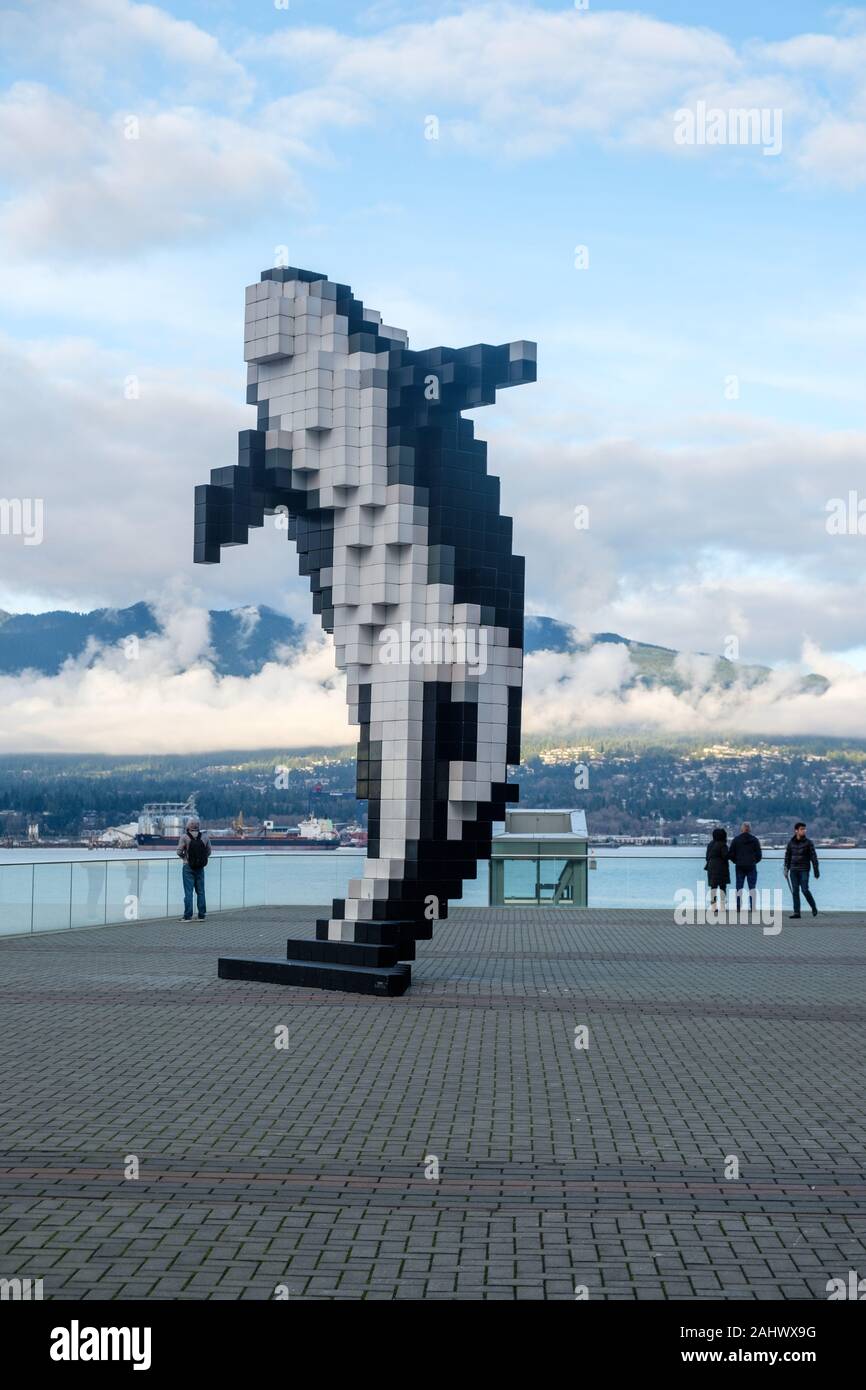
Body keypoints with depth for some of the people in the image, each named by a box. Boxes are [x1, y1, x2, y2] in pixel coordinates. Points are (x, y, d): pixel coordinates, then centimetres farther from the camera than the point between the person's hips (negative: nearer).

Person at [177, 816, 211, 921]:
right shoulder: (204, 836, -1)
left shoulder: (185, 837, -12)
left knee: (188, 892, 0)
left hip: (188, 867, -3)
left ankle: (188, 916, -1)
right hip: (200, 868, 3)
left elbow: (179, 851, -12)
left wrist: (184, 857, 7)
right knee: (200, 891, 10)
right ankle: (202, 915, 12)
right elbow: (209, 852, 6)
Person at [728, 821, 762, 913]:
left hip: (739, 866, 1)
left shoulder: (736, 839, 1)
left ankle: (738, 907, 1)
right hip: (751, 866, -1)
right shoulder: (755, 840, 0)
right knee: (752, 887, 2)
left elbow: (730, 854, 1)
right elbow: (759, 854, 1)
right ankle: (752, 907, -5)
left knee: (739, 887, 6)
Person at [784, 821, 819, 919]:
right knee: (795, 891, 0)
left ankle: (814, 908, 12)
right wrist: (786, 869, 7)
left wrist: (816, 871, -6)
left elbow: (813, 856, -3)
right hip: (793, 870, 3)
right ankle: (796, 912, 3)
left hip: (804, 870, -3)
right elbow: (787, 857, 12)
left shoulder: (808, 842, -2)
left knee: (805, 890, -10)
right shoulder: (791, 843, 7)